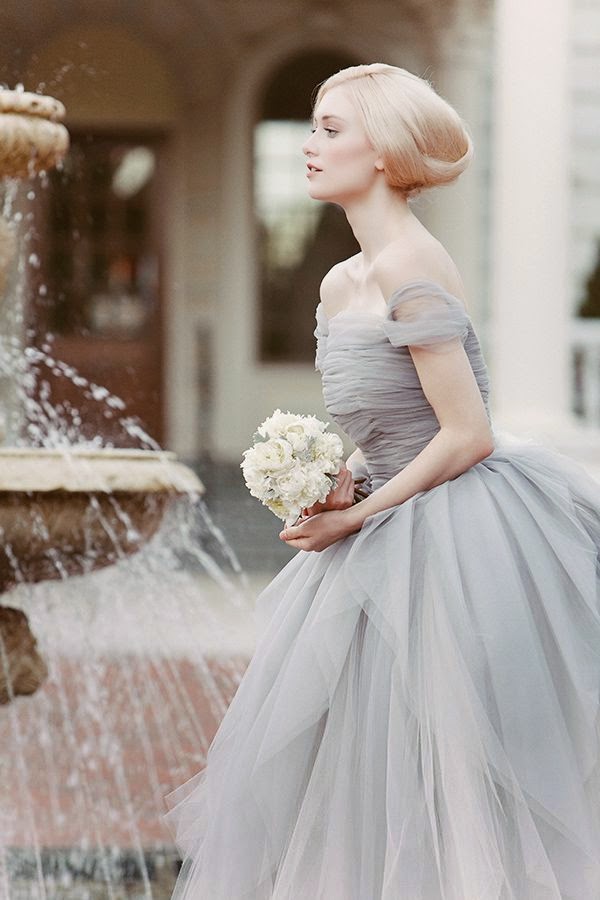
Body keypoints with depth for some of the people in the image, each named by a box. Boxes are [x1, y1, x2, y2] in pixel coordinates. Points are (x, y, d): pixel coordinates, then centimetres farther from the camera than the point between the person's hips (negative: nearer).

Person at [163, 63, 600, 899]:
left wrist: (357, 518, -15)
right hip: (392, 544, 9)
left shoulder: (413, 271, -18)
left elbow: (466, 437, -20)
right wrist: (340, 483, -1)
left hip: (458, 539, -9)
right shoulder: (341, 284, 9)